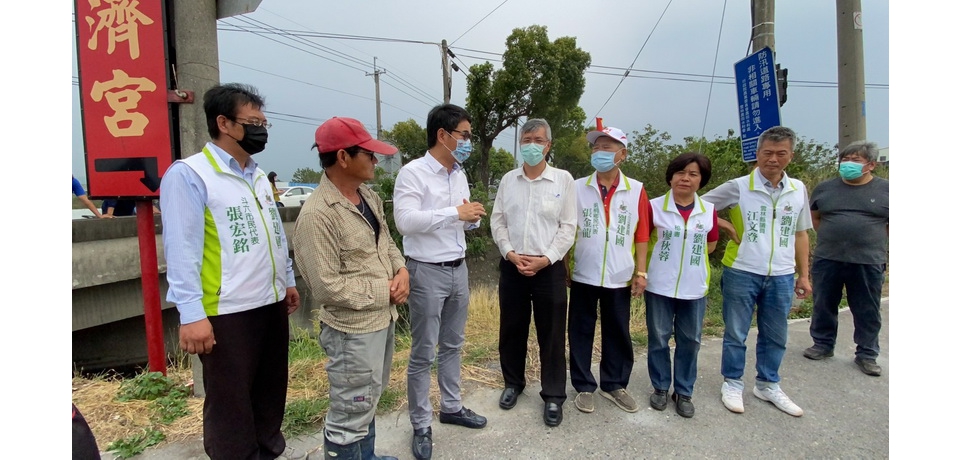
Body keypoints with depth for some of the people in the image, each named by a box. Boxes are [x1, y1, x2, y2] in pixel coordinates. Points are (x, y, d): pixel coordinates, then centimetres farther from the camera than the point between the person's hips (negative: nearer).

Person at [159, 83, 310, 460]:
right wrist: (191, 314, -21)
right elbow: (182, 249, -17)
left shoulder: (258, 175, 13)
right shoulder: (188, 174, -12)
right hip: (227, 312, -7)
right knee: (230, 400, 10)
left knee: (271, 387, 21)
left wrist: (287, 281, 19)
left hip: (271, 303, 8)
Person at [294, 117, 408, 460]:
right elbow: (327, 288, -26)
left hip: (383, 318, 9)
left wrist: (401, 270, -5)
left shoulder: (369, 196, 4)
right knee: (350, 413, 9)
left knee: (369, 400, 27)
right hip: (353, 329, -9)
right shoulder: (317, 214, -24)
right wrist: (386, 290, -16)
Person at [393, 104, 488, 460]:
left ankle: (451, 406, 36)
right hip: (427, 272, -7)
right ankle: (421, 426, 21)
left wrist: (473, 218, -6)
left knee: (452, 345, 19)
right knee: (424, 354, 5)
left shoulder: (459, 174, 10)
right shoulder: (412, 173, -13)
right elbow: (405, 220, -25)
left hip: (458, 269, 7)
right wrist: (456, 212, -25)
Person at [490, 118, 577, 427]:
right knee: (512, 329, 13)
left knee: (551, 334, 5)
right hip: (512, 266, 3)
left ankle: (553, 395, 21)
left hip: (549, 267, -3)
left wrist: (545, 259, -13)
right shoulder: (508, 180, 8)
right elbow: (497, 221, 6)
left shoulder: (563, 180, -1)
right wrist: (510, 253, -8)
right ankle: (513, 383, 33)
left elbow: (568, 227, -4)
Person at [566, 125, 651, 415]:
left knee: (618, 333, 12)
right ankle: (584, 387, 24)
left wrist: (641, 272, 0)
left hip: (619, 277, 1)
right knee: (581, 332, 8)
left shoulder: (636, 190, 1)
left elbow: (641, 235, 2)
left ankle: (614, 385, 31)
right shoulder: (577, 188, 0)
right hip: (583, 275, 0)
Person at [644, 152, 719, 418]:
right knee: (658, 338, 9)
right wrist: (665, 256, 1)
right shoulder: (655, 207, -6)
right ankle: (660, 388, 27)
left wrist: (687, 255, 7)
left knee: (690, 341, 11)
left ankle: (684, 392, 27)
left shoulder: (709, 211, 1)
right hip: (659, 286, -2)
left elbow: (710, 245, 14)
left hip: (695, 288, 2)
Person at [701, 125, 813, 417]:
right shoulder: (738, 187, -7)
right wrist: (727, 226, -11)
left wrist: (804, 275, 11)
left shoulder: (798, 190, 6)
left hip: (782, 277, 4)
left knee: (775, 336, 16)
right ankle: (732, 383, 25)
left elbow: (800, 235, 12)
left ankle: (768, 385, 34)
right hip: (742, 273, -4)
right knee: (736, 334, 8)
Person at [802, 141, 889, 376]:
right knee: (824, 305, 11)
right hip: (827, 259, 2)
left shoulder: (885, 190, 0)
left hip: (868, 262, -2)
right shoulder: (825, 188, 6)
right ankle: (823, 344, 27)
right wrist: (831, 236, 9)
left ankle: (867, 354, 21)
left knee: (867, 311, 8)